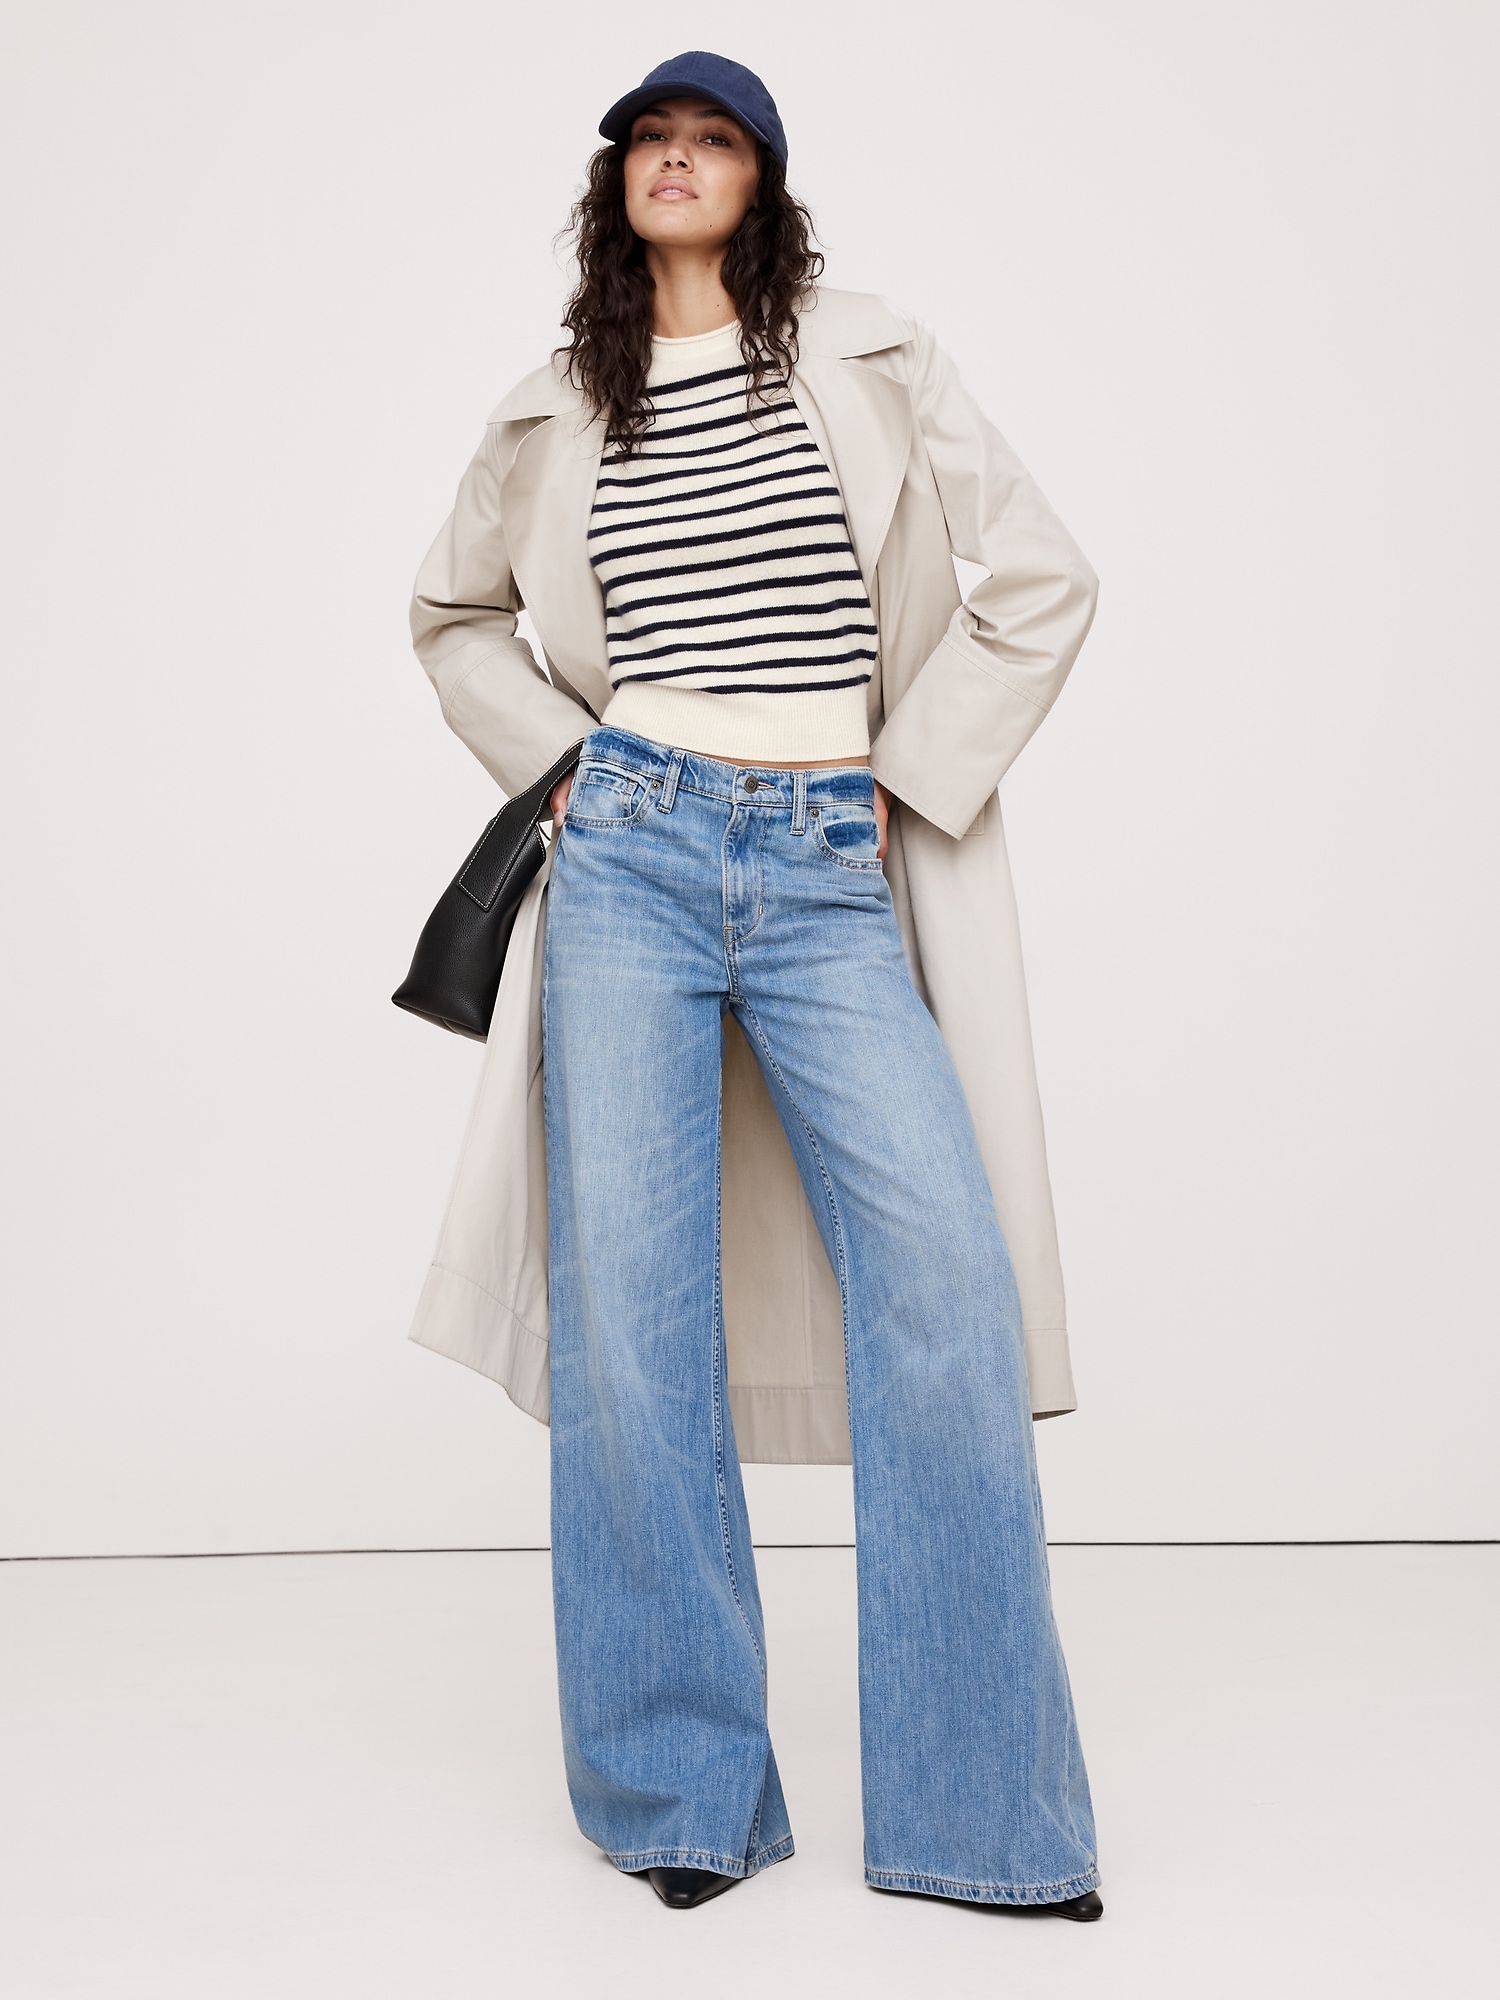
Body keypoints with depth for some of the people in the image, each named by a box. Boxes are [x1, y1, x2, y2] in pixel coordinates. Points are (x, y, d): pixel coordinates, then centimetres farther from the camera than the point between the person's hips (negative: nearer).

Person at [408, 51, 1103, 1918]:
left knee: (949, 1286, -12)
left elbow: (1043, 583, 7)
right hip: (632, 856, 1)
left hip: (832, 877, -1)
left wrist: (907, 776, 1)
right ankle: (682, 1794, 12)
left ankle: (971, 1812, 1)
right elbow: (452, 618, 27)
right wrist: (556, 762, 10)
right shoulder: (554, 412, 14)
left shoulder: (869, 360, 10)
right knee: (630, 1310, -3)